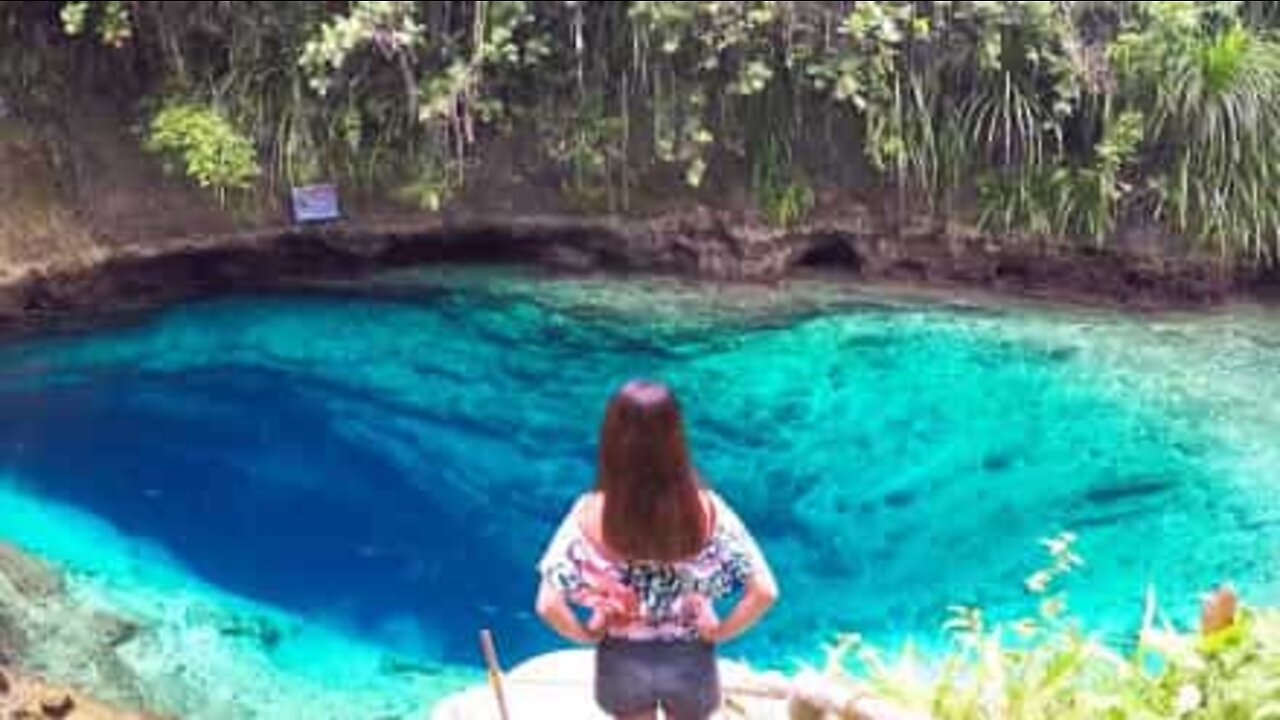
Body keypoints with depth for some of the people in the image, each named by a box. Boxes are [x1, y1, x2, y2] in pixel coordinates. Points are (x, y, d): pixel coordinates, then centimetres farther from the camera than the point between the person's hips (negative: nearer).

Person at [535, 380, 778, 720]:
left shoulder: (591, 514, -24)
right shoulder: (707, 509, -23)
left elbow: (548, 604, -25)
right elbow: (764, 591, -24)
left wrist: (587, 634, -7)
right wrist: (719, 631, -9)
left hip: (623, 661, 0)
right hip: (690, 659, 0)